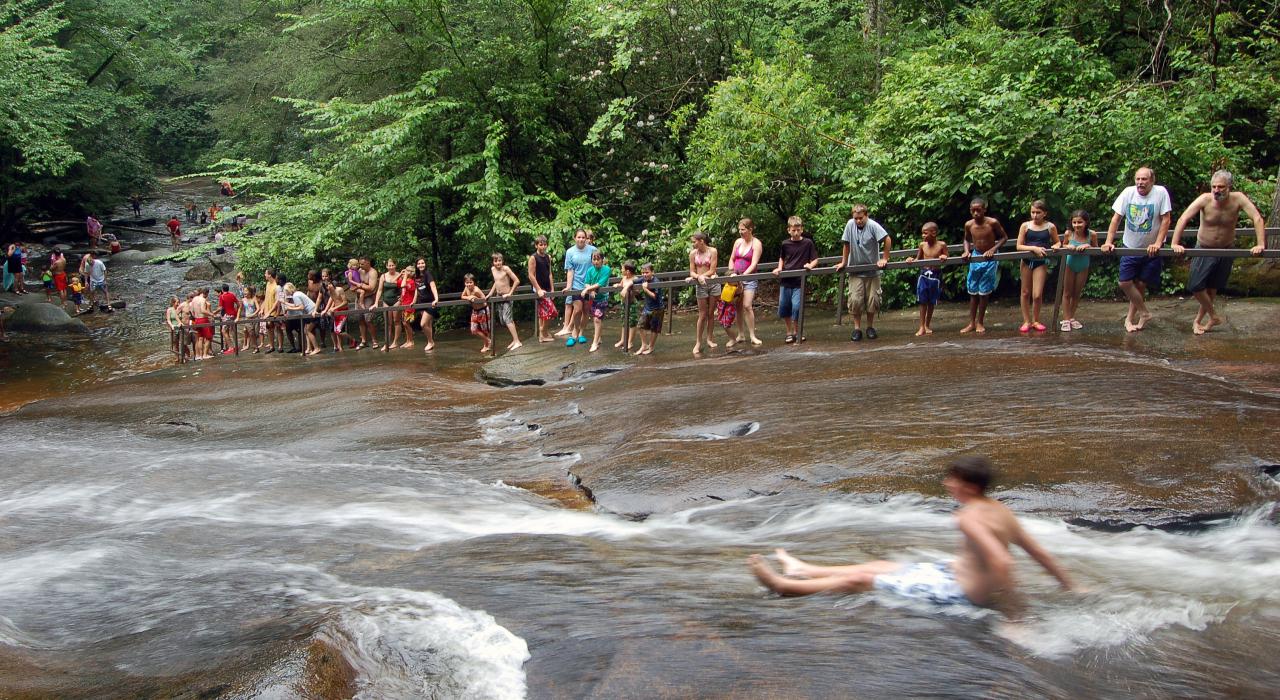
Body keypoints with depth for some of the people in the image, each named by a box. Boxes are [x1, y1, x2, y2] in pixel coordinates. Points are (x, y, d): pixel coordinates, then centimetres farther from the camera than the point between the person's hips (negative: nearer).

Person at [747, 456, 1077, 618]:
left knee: (861, 579, 0)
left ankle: (786, 586, 12)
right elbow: (1041, 554, 5)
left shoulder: (969, 517, -27)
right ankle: (803, 570, 36)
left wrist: (1012, 610, -31)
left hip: (960, 592, -9)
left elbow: (1002, 562, -37)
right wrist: (1070, 587, 17)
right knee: (877, 566, 20)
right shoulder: (1000, 510, 1)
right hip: (957, 571, 9)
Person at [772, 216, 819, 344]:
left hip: (799, 282, -3)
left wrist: (810, 265, -19)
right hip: (785, 281, 4)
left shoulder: (808, 243, -5)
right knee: (783, 308, 7)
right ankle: (789, 332, 26)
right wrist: (779, 268, 2)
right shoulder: (785, 244, 3)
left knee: (796, 307, -10)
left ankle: (796, 332, 12)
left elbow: (815, 260, 0)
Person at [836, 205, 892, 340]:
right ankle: (857, 328, 4)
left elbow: (887, 240, -16)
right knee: (855, 300, -7)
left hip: (872, 271, -1)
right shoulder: (850, 224, -6)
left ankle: (870, 327, 19)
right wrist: (843, 262, 9)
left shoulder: (872, 225, -15)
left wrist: (884, 259, -13)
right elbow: (847, 244, 4)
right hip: (855, 271, 2)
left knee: (872, 300, 3)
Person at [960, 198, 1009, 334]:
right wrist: (967, 251, -6)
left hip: (989, 259, -3)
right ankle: (972, 323, 12)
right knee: (973, 292, 6)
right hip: (975, 258, 3)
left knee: (984, 292, 1)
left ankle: (980, 322, 13)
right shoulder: (969, 225, -6)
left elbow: (1004, 237, -5)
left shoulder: (992, 223, -16)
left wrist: (993, 249, -18)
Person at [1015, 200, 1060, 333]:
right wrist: (1034, 248, -19)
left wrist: (1056, 246, -9)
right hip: (1027, 261, 1)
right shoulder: (1025, 226, -2)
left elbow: (1058, 242, 14)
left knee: (1037, 295, -5)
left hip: (1041, 262, -1)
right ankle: (1026, 321, 20)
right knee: (1026, 292, 8)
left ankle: (1036, 321, 16)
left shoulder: (1050, 227, -1)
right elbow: (1019, 246, -6)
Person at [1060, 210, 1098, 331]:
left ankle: (1072, 318, 26)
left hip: (1083, 267, 1)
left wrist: (1088, 246, -28)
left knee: (1077, 294, 13)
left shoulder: (1092, 235, -20)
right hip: (1070, 265, -1)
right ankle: (1065, 320, 13)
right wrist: (1068, 246, -25)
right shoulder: (1068, 234, -20)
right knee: (1067, 293, 7)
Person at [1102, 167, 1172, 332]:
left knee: (1141, 284, 4)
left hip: (1151, 249, -2)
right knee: (1125, 283, -4)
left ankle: (1130, 317, 21)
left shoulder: (1161, 192, -13)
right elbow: (1116, 218, -5)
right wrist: (1109, 242, -12)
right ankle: (1144, 313, 14)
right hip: (1130, 247, 2)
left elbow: (1166, 219, -12)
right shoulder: (1128, 192, -8)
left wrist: (1157, 243, -19)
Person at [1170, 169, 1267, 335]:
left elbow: (1257, 219, -24)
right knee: (1195, 286, -8)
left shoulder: (1238, 199, -19)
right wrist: (1175, 244, -38)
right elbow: (1183, 219, -27)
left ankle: (1198, 321, 26)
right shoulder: (1205, 199, -21)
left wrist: (1261, 244, -36)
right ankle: (1213, 316, 13)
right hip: (1204, 250, 0)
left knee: (1212, 289, 9)